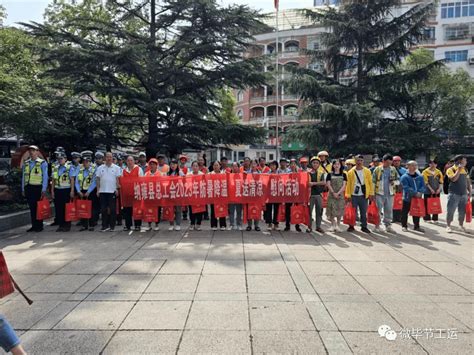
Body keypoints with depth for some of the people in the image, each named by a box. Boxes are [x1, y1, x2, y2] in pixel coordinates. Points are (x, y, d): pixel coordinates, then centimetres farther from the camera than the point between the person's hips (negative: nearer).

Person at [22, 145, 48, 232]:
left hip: (37, 187, -4)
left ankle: (39, 226, 8)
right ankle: (34, 226, 15)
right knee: (31, 207, 8)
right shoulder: (26, 163, 11)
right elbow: (23, 177, 15)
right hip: (28, 188, 4)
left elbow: (45, 177, -4)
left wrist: (44, 190, -9)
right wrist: (23, 189, 10)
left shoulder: (42, 163, -2)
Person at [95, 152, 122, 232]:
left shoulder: (116, 168, 3)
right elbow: (97, 179, 8)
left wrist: (117, 188, -8)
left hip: (112, 191, -2)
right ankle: (105, 226, 13)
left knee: (112, 209, 2)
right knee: (103, 209, 5)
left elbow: (117, 179, 0)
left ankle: (112, 226, 10)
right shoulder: (100, 168, 8)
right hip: (102, 191, 2)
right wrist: (98, 190, 2)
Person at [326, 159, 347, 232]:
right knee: (332, 210, -2)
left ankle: (338, 225, 16)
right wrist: (333, 193, -13)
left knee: (339, 209, 2)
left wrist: (338, 193, -13)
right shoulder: (330, 174, 4)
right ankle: (333, 225, 12)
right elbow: (328, 185, -3)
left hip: (340, 194, 1)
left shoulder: (343, 175, 7)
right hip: (331, 194, -1)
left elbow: (344, 185, -1)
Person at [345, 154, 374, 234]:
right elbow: (348, 184, 1)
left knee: (364, 212, 7)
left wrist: (371, 193, 0)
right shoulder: (351, 172, 0)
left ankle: (364, 226, 19)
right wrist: (348, 195, -3)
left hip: (364, 195, 1)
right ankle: (351, 226, 17)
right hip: (354, 195, -1)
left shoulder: (367, 171, 4)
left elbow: (370, 183, 5)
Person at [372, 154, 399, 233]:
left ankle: (388, 225, 19)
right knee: (378, 210, 2)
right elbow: (373, 181, -1)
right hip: (379, 193, -3)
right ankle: (377, 225, 14)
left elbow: (398, 180, 12)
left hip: (390, 194, 3)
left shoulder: (393, 170, 7)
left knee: (389, 210, 9)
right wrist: (373, 192, -4)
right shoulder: (377, 169, -2)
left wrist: (394, 182, -11)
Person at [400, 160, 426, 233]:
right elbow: (406, 188, -17)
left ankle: (417, 226, 25)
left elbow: (423, 186, 2)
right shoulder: (404, 177, -11)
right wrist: (415, 193, -22)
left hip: (418, 198, 4)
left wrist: (420, 192, -17)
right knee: (405, 212, 3)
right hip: (407, 198, -4)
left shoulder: (420, 176, 5)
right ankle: (404, 226, 15)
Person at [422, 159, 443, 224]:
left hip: (437, 191, 4)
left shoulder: (439, 172, 10)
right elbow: (426, 182, -8)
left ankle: (435, 218, 14)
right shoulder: (425, 172, -3)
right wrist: (431, 189, -15)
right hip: (428, 191, -4)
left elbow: (441, 181, 8)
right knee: (427, 205, -1)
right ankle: (427, 218, 8)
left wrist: (439, 189, -6)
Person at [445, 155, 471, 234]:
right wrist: (459, 169, -19)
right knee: (451, 211, -1)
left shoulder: (465, 169, 11)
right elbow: (453, 179, -22)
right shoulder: (450, 170, -7)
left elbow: (467, 180, 17)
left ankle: (461, 225, 25)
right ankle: (448, 226, 9)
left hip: (464, 194, 6)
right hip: (454, 194, -5)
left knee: (462, 211, 11)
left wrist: (469, 190, 11)